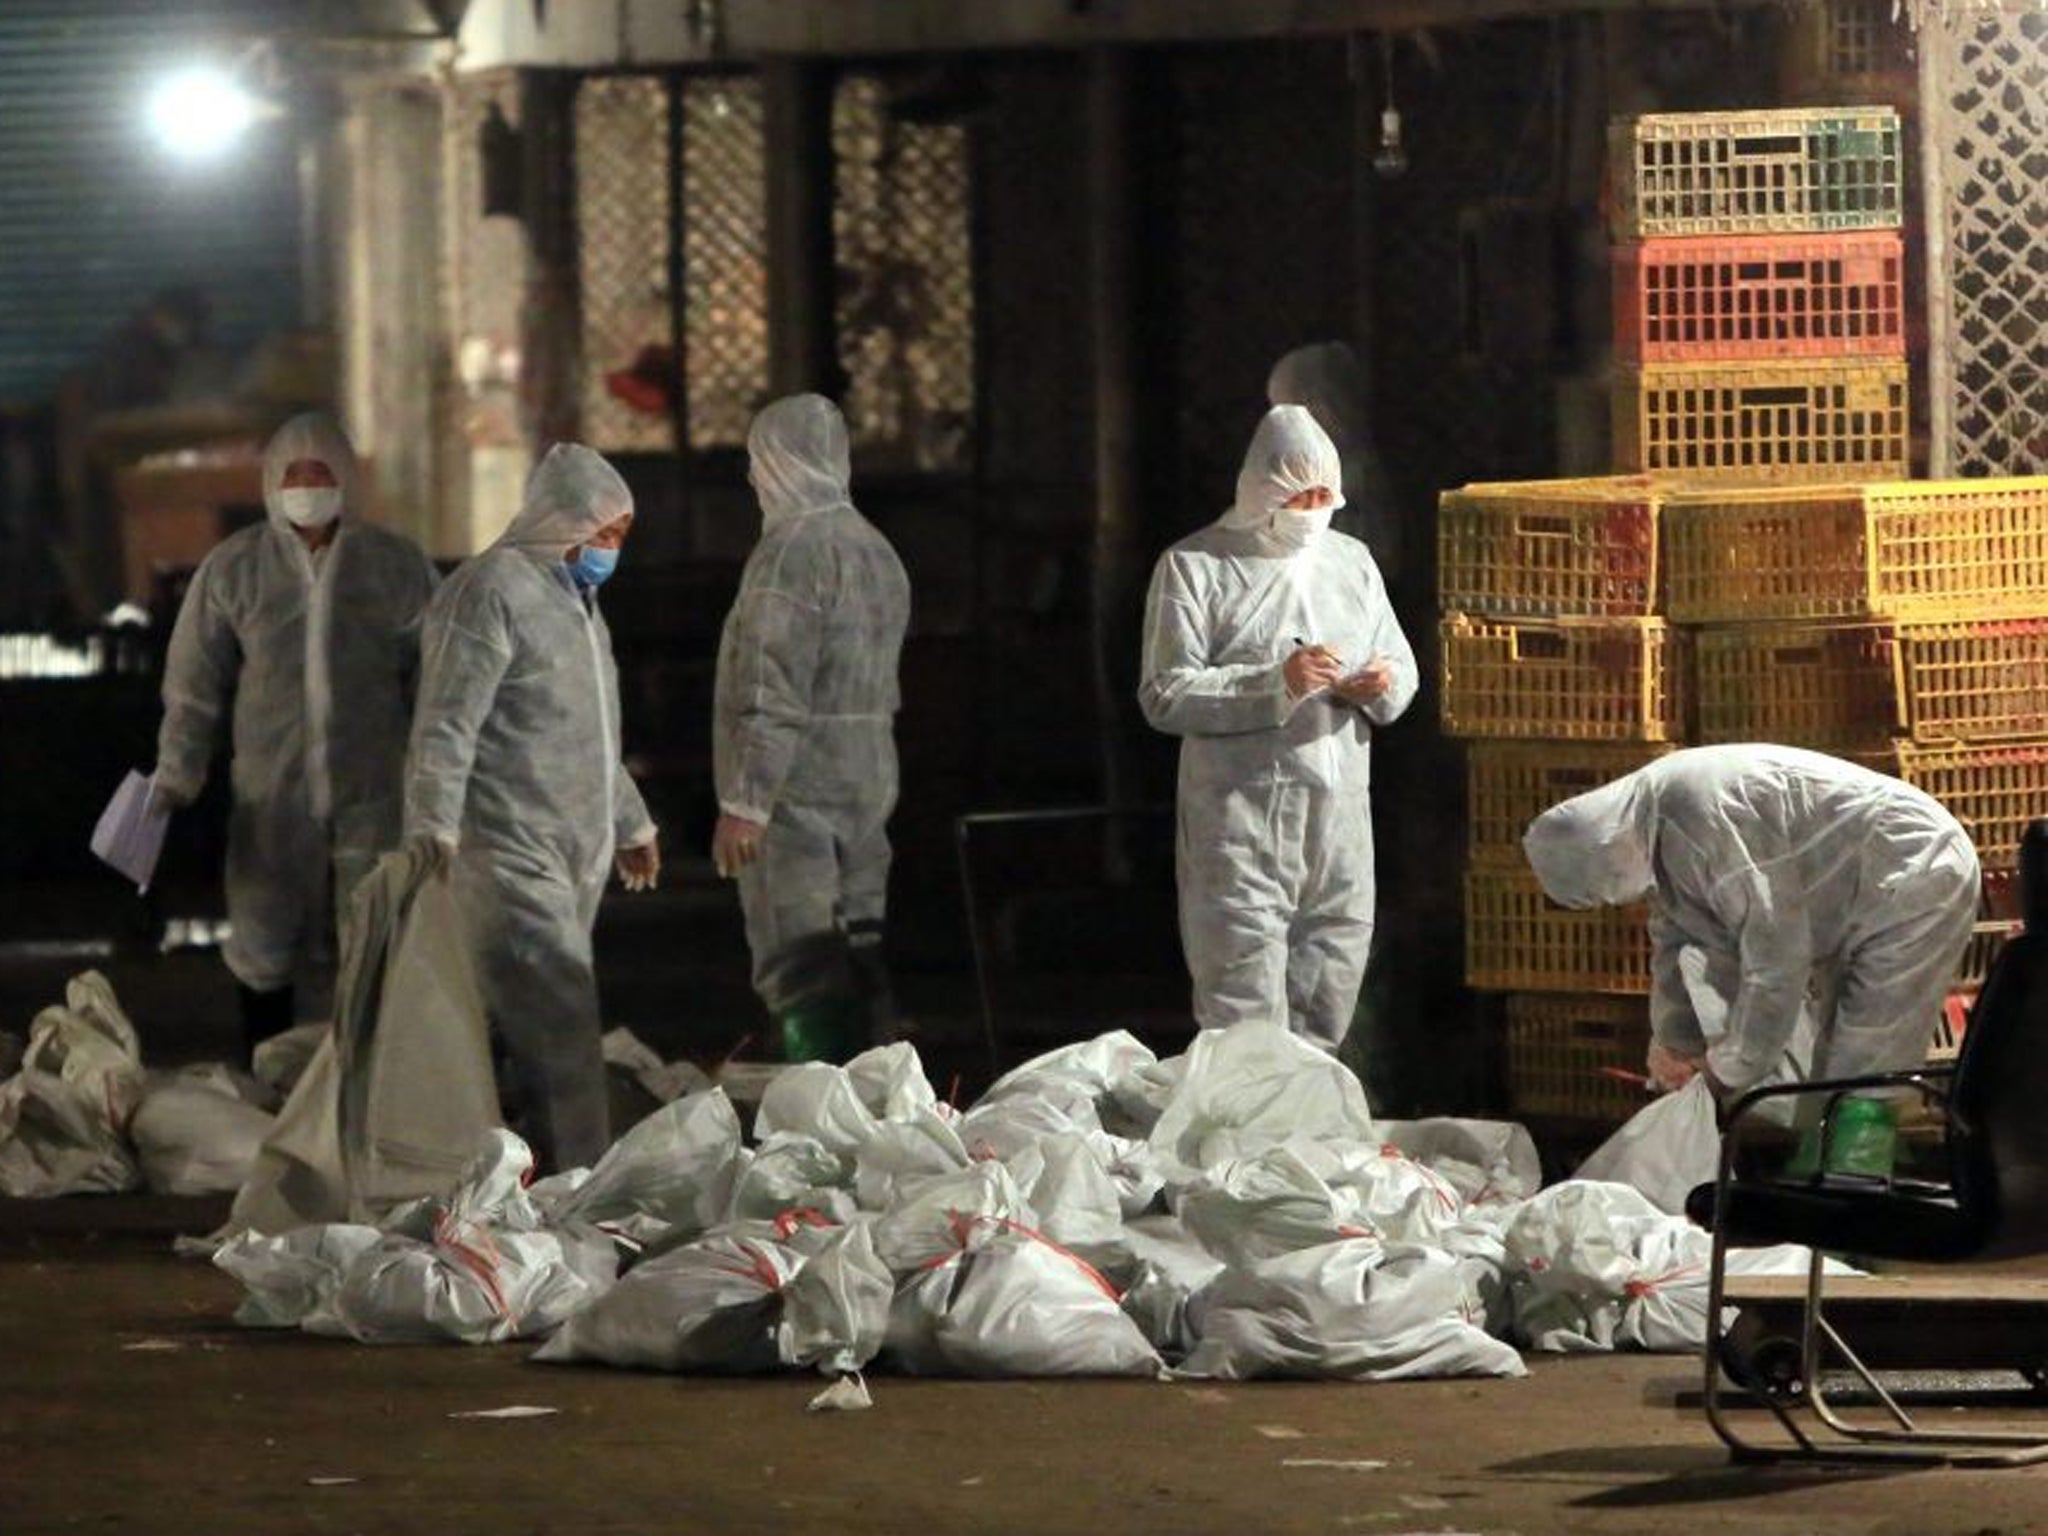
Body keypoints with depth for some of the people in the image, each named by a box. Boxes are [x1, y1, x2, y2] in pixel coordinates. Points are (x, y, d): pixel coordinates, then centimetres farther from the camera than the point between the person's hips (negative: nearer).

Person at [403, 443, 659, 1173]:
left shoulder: (573, 596, 20)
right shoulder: (493, 593, -12)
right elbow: (445, 727, -18)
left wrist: (630, 821, 37)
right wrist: (433, 832, -25)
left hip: (575, 852, 10)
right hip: (508, 851, -10)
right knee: (557, 1021, -15)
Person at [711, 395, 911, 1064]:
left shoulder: (793, 550, -14)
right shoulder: (876, 550, 16)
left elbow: (773, 691, -19)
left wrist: (744, 801, -18)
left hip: (800, 792, -9)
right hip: (869, 784, 9)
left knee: (802, 969, -9)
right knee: (857, 958, 11)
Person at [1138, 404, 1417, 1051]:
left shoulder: (1352, 561, 17)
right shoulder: (1195, 566, -1)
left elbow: (1401, 668, 21)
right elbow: (1165, 695, -9)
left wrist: (1381, 688, -5)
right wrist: (1276, 684, -19)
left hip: (1340, 813, 6)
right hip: (1240, 818, -6)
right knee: (1245, 1014, -11)